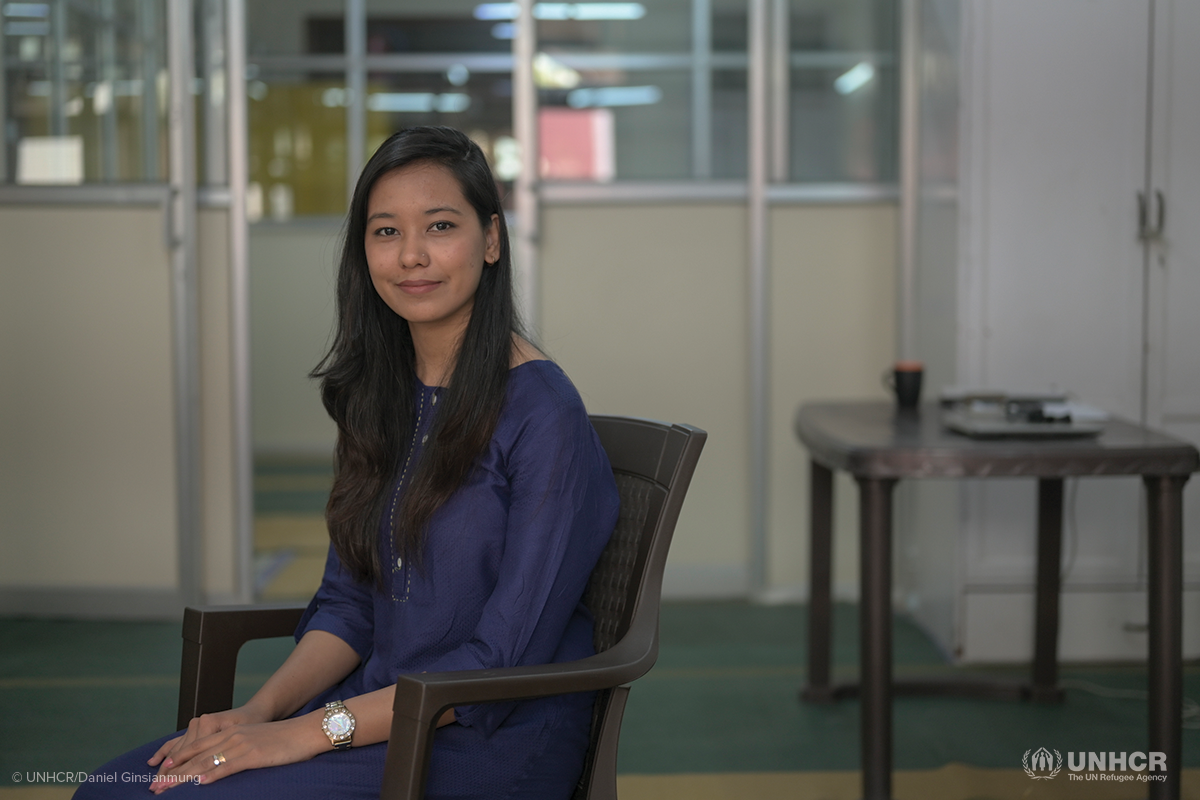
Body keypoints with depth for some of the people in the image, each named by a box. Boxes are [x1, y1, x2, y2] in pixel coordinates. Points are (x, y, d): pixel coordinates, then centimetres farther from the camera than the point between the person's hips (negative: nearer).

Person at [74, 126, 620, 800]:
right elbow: (349, 600, 11)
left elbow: (503, 662, -17)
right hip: (381, 707, 7)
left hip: (493, 742, -6)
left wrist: (311, 731, -19)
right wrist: (260, 711, -7)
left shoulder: (544, 415, -15)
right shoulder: (380, 392, 9)